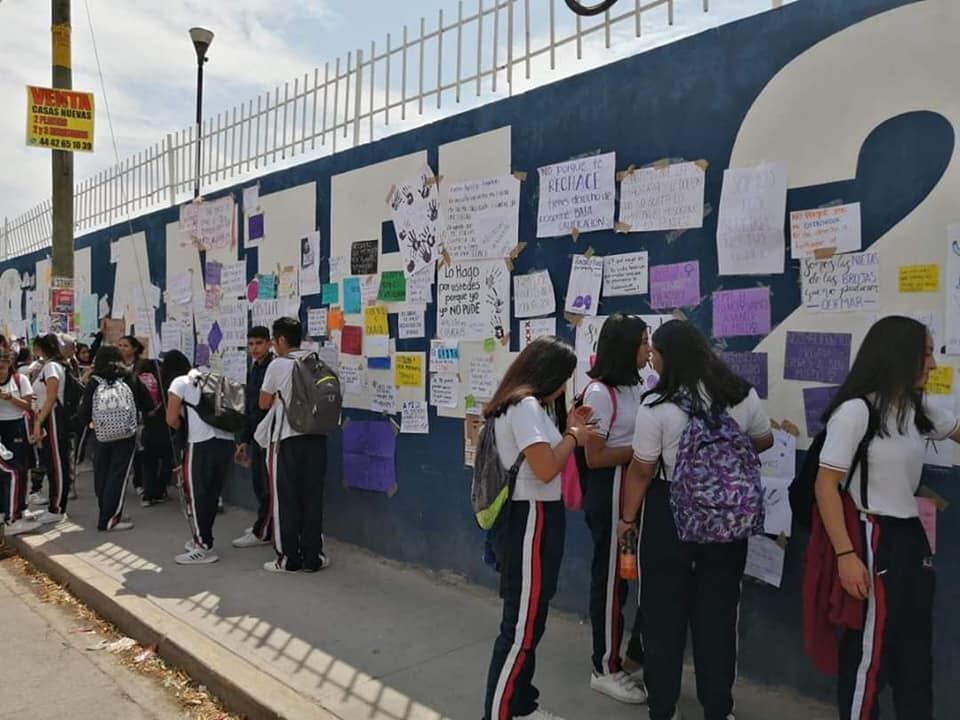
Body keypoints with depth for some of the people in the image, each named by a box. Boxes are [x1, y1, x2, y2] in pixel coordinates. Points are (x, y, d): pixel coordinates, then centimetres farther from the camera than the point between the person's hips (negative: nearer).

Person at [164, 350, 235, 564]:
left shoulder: (179, 382, 2)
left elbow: (172, 419, -1)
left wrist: (185, 429, 19)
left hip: (202, 444, -6)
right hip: (226, 440, 6)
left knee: (196, 494, 5)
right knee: (212, 494, 16)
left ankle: (204, 548, 9)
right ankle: (201, 539, 28)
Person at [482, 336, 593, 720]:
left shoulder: (530, 405, 13)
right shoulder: (526, 406, -19)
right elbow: (545, 468, -24)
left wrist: (567, 428, 8)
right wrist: (573, 436, -9)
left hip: (539, 516, 11)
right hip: (531, 518, -11)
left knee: (531, 619, 19)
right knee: (521, 626, -3)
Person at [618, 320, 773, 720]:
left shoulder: (657, 405, -17)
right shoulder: (743, 395, -3)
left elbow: (641, 471, -12)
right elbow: (764, 441, 14)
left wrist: (628, 517, 2)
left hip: (669, 515, -4)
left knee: (664, 613, 12)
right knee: (718, 612, 16)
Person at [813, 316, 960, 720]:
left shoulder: (918, 410, 8)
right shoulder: (855, 411, -16)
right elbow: (825, 486, -18)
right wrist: (845, 554, -23)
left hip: (911, 536, 8)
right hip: (873, 539, -8)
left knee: (916, 653, 18)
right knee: (869, 653, 5)